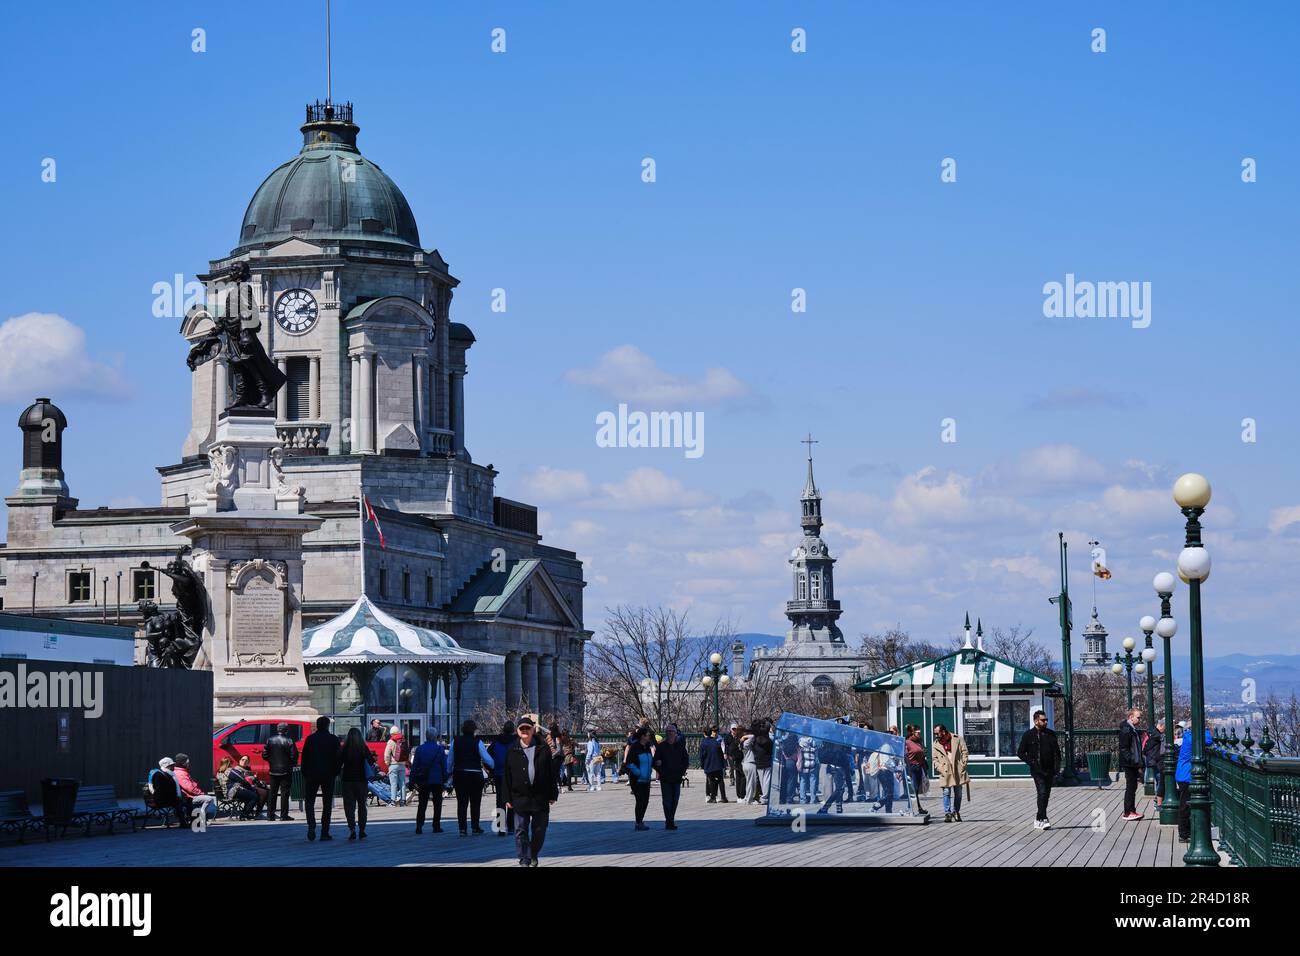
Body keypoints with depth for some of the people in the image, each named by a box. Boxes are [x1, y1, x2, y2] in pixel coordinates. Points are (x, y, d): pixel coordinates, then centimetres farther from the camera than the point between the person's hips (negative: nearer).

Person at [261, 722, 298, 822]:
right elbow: (294, 755, -13)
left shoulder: (270, 740, 2)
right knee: (284, 793, 0)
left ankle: (270, 814, 11)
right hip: (286, 771, -4)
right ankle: (284, 815, -2)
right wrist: (293, 764, 7)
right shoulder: (289, 741, -11)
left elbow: (264, 755, 1)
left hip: (273, 770, 4)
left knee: (272, 793, 11)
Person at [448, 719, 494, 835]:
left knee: (461, 802, 4)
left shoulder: (455, 742, 3)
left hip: (459, 774, 2)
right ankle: (475, 827, 14)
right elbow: (487, 759, -9)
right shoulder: (477, 742, -8)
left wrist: (450, 772, 20)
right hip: (475, 775, -2)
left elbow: (450, 760, 9)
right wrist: (491, 766, 11)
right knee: (475, 802, 10)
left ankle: (462, 828, -2)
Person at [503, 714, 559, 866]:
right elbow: (506, 777, 5)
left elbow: (551, 773, 5)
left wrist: (552, 795, 2)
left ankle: (534, 856, 29)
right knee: (521, 831, -1)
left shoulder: (543, 749, 3)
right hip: (520, 797, -1)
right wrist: (508, 798, 0)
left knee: (539, 830, 8)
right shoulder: (512, 752, 3)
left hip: (540, 798, 1)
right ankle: (524, 861, 6)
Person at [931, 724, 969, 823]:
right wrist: (940, 770, -7)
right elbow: (935, 759, 7)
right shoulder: (935, 745, 8)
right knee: (947, 793, -7)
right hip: (945, 773, 0)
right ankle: (947, 814, -6)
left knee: (958, 793, 7)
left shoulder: (957, 739, 3)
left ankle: (956, 812, 21)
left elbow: (965, 752, 4)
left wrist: (963, 766, -6)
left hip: (958, 771, 0)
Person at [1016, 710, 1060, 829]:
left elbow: (1057, 752, 19)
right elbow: (1020, 752, 1)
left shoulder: (1051, 734, 13)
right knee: (1042, 793, -19)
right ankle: (1043, 819, -22)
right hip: (1037, 770, -5)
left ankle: (1038, 820, 21)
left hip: (1049, 770, 5)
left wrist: (1057, 766, 6)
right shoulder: (1029, 735, -1)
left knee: (1046, 795, 9)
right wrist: (1031, 763, -9)